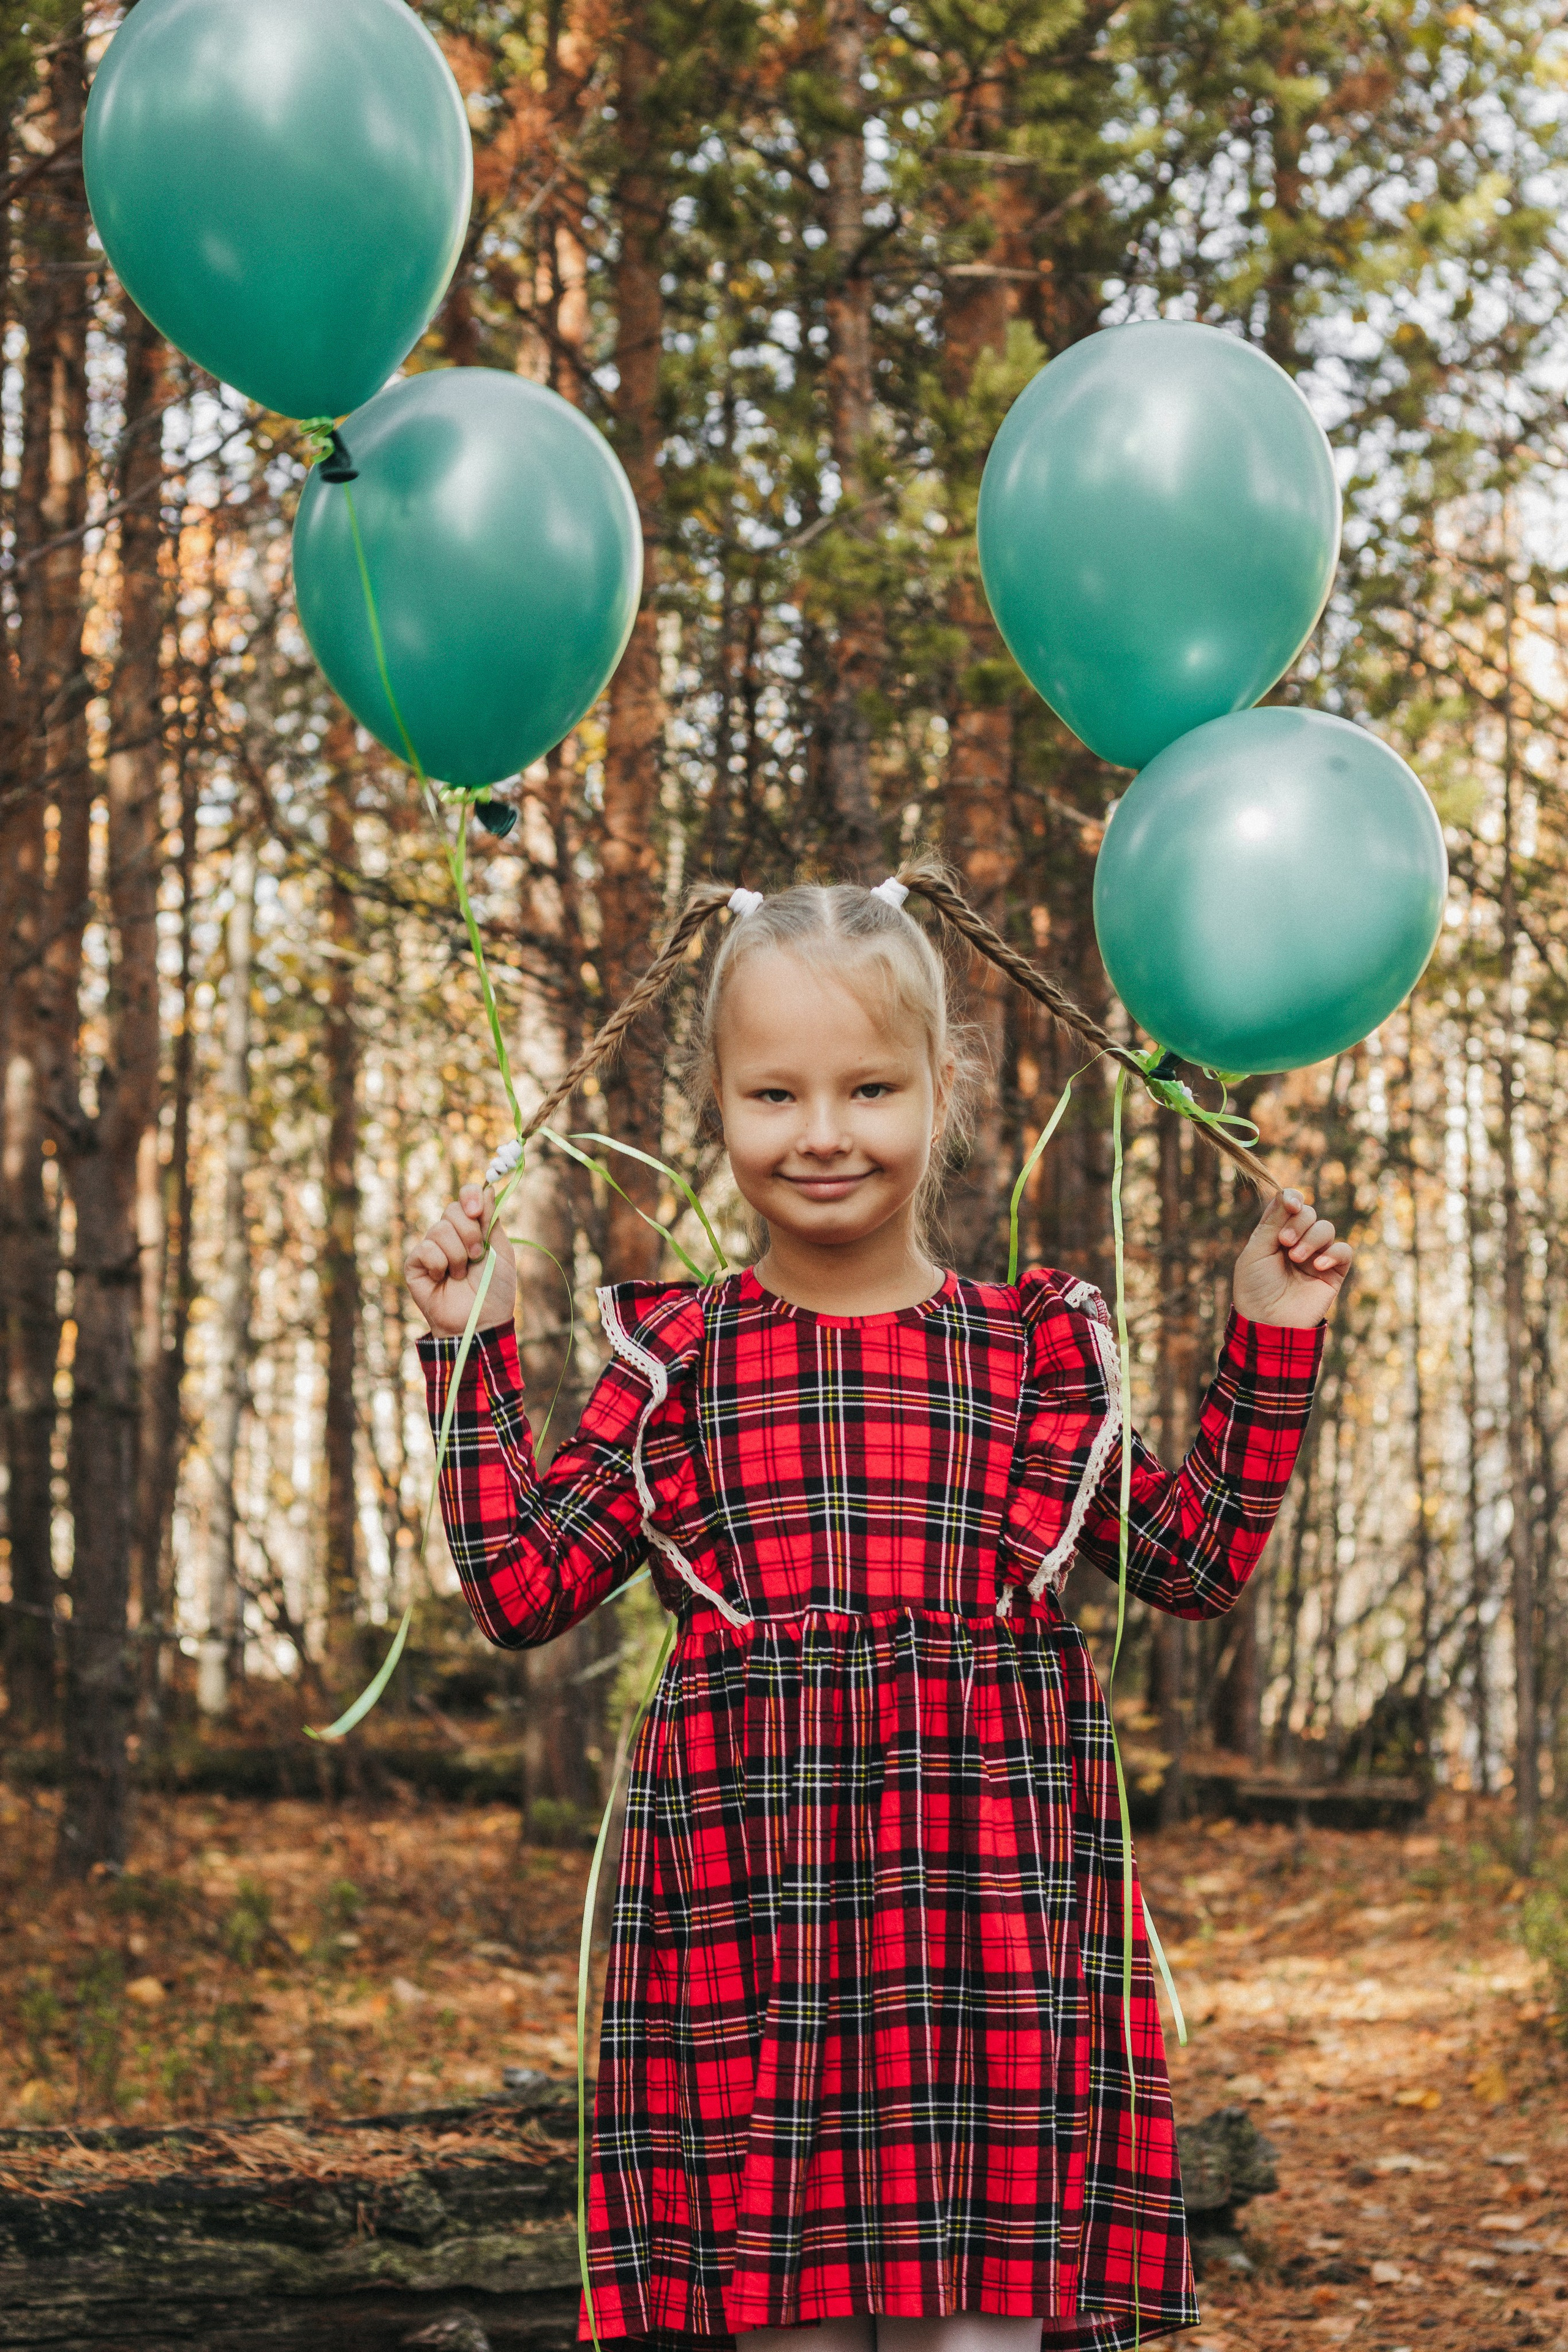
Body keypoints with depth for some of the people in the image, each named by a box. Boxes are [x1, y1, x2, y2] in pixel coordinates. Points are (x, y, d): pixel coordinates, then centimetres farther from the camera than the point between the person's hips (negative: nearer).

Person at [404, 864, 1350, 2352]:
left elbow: (1193, 1560, 13)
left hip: (986, 1895, 0)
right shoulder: (678, 1359, 7)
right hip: (747, 1891, 0)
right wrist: (470, 1356, 4)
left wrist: (1269, 1342, 8)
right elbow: (523, 1590, 7)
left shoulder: (1030, 1347, 8)